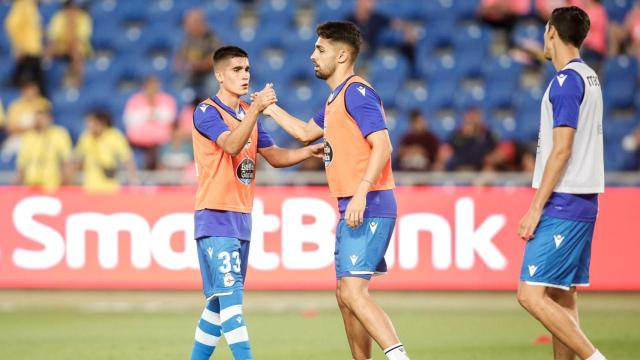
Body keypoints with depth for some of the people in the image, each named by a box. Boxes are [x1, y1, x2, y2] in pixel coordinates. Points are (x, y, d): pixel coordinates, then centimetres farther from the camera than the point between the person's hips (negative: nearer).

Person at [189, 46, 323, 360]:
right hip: (215, 216, -8)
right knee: (229, 292, -16)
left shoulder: (248, 113, 16)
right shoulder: (207, 111, -9)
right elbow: (231, 145, -26)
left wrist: (308, 151, -1)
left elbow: (275, 156, 16)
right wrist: (255, 109, -38)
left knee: (222, 299, 11)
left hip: (241, 217, 8)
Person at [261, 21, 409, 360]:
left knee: (353, 291, -19)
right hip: (352, 210, 10)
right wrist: (271, 109, 35)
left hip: (367, 208, -10)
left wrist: (361, 193, -29)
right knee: (346, 295, 13)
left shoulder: (356, 92, -11)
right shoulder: (336, 98, 19)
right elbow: (306, 132, 37)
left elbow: (382, 146, -21)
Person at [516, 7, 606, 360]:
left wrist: (536, 207, -16)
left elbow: (561, 150, -18)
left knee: (531, 295, -13)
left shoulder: (566, 81, -13)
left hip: (562, 206, -10)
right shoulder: (589, 77, 16)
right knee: (563, 297, 10)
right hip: (583, 203, 10)